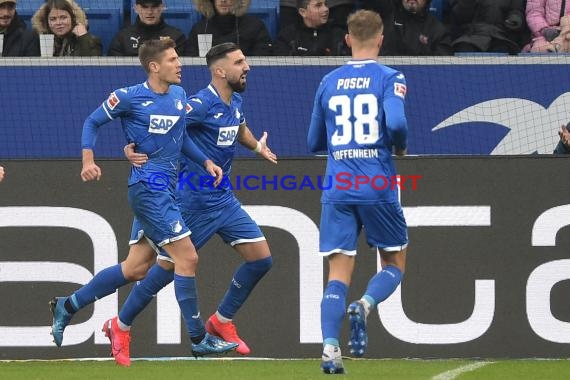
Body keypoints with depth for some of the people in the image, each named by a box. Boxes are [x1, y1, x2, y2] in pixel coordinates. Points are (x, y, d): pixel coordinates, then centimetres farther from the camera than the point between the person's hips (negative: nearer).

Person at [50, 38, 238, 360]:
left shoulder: (179, 95, 11)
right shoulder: (130, 97, -8)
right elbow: (93, 122, 1)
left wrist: (206, 161, 9)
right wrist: (89, 160, -13)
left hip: (167, 191, 8)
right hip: (148, 187, -8)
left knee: (136, 268, 11)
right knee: (187, 258, -11)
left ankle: (67, 306, 23)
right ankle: (200, 340, -5)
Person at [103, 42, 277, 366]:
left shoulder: (236, 102, 6)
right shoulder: (202, 104, -20)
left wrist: (257, 146, 14)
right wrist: (133, 147, -40)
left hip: (224, 199, 8)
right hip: (193, 202, -8)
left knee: (261, 258, 0)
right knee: (168, 267, -2)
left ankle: (222, 321, 17)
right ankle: (122, 327, 17)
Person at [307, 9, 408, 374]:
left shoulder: (329, 83, 10)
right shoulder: (390, 78, -2)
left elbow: (314, 142, 16)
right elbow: (396, 123, -18)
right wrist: (401, 146, 3)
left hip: (337, 191, 3)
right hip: (378, 188, -3)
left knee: (339, 272, 2)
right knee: (396, 263, 14)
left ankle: (330, 346, -17)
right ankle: (364, 306, -15)